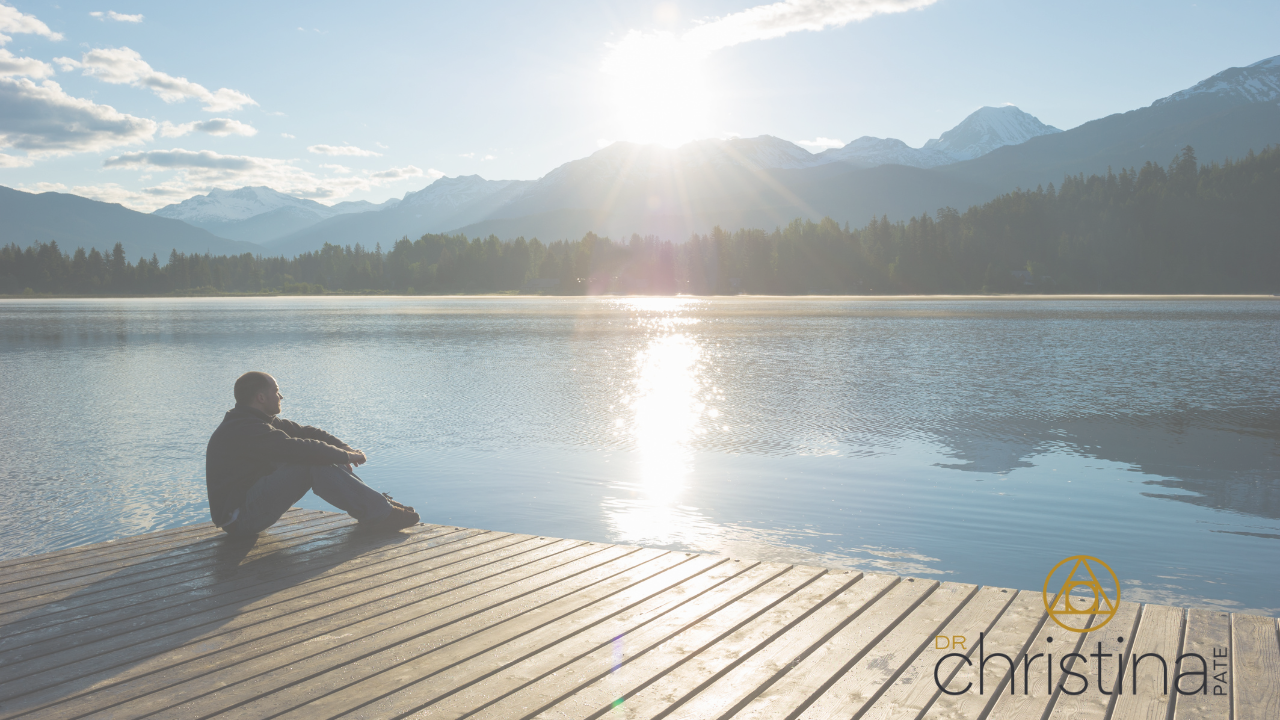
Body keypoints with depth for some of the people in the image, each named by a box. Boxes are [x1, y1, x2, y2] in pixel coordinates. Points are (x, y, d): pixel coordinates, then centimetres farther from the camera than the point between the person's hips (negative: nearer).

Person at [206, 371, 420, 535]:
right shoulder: (243, 430, -22)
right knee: (313, 464, -24)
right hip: (239, 517, -10)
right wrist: (345, 456, -18)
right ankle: (380, 514, -20)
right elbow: (298, 449, -29)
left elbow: (304, 432, 10)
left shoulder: (260, 422, 11)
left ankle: (375, 502, 1)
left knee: (318, 460, 1)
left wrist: (343, 447, -4)